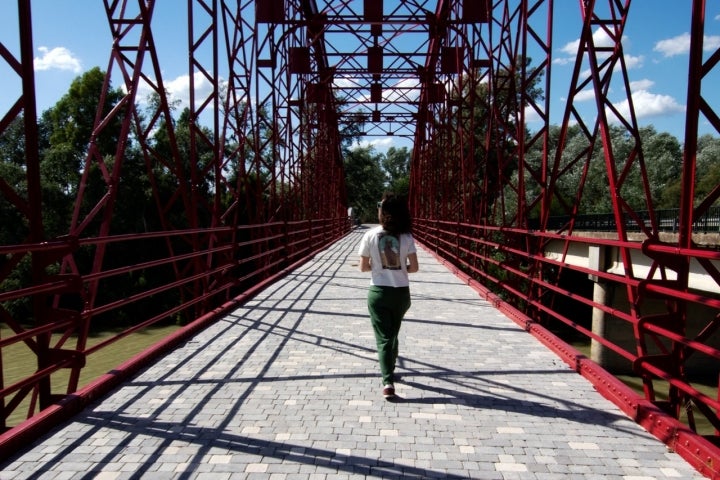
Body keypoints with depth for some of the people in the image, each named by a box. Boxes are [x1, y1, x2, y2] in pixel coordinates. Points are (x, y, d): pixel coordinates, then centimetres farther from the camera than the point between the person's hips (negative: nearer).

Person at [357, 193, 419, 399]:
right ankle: (389, 370, 42)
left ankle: (388, 382, -8)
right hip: (401, 292, 2)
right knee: (393, 334, 23)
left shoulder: (370, 235, -9)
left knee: (383, 338, 4)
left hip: (378, 292, -2)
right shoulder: (406, 237, -7)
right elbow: (414, 267, -6)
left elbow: (363, 267, -4)